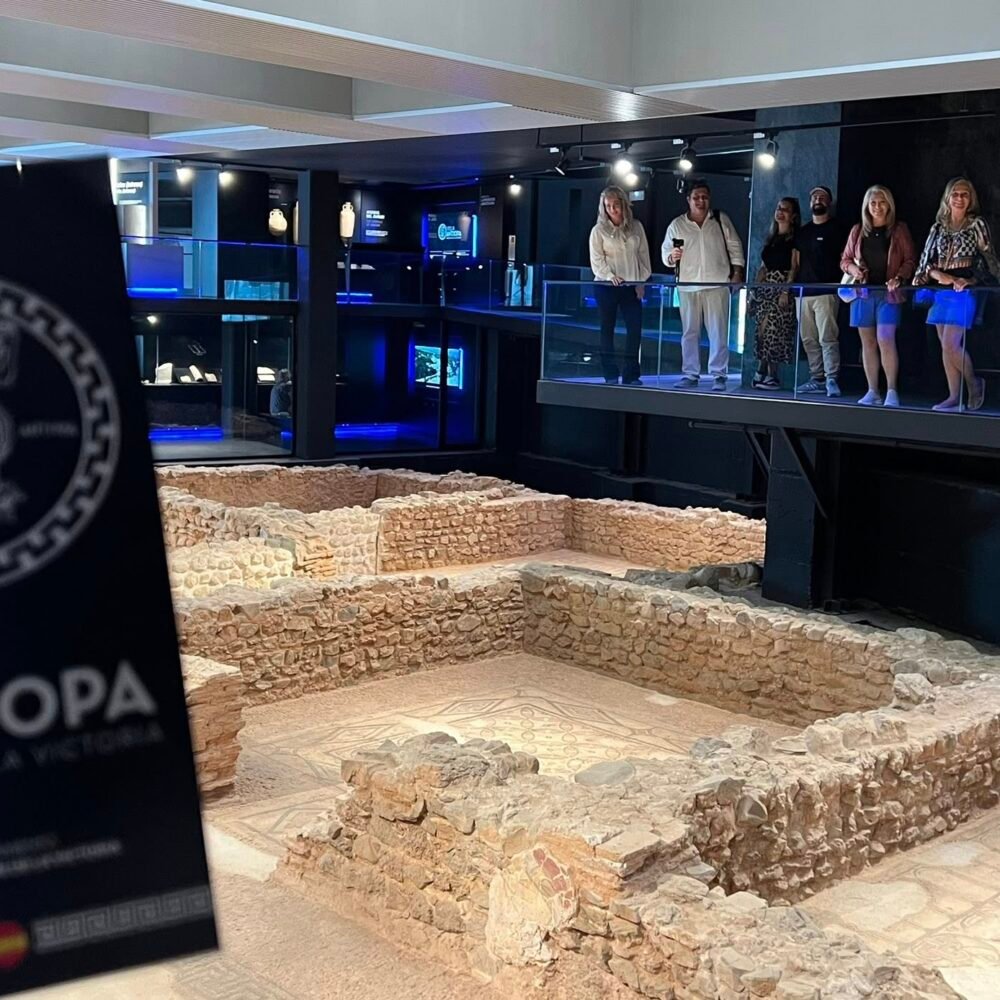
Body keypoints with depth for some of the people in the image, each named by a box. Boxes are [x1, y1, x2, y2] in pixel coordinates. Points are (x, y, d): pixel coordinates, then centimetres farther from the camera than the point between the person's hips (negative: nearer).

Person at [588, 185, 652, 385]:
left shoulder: (636, 227, 8)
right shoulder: (599, 230, 0)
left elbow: (644, 254, 10)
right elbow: (596, 260, -4)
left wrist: (642, 280, 2)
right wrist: (610, 276, -18)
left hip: (631, 286, 2)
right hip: (606, 286, -2)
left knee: (635, 328, -5)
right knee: (607, 330, 3)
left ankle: (631, 375, 2)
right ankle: (611, 375, 8)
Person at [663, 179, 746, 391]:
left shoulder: (721, 220, 7)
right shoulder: (677, 225, 9)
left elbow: (735, 247, 9)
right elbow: (665, 251, 11)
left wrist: (737, 272, 1)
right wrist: (671, 257, -11)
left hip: (717, 284, -1)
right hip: (688, 286, 2)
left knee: (718, 332, -4)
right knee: (689, 332, 5)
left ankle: (718, 376, 0)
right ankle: (690, 375, 11)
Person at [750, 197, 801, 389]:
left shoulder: (794, 238, -2)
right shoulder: (771, 238, 19)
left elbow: (794, 267, -10)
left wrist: (786, 291, -18)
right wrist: (755, 288, 12)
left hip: (782, 288, -7)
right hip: (765, 287, 7)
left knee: (770, 329, -10)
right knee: (765, 331, 2)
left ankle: (763, 372, -5)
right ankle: (769, 374, 4)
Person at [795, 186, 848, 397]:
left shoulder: (837, 228, 3)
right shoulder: (803, 231, 19)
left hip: (826, 291, -6)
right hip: (803, 292, 6)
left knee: (827, 338, -13)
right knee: (809, 339, 5)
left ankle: (831, 379, -15)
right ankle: (817, 379, 10)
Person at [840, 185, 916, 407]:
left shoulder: (899, 230, 3)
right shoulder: (858, 231, 11)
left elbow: (910, 260, 1)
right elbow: (845, 259, 17)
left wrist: (899, 278, -15)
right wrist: (853, 269, -5)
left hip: (888, 293, -4)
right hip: (863, 292, 4)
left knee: (885, 340, -15)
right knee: (868, 343, 5)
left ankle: (892, 391, -9)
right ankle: (872, 392, 10)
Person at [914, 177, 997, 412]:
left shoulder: (977, 225, 1)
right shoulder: (938, 227, 12)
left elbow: (988, 260, -1)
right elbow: (926, 259, 7)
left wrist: (970, 280, -15)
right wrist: (939, 275, -12)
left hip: (965, 290, -5)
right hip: (941, 291, 5)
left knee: (950, 345, -14)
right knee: (946, 346, 4)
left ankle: (974, 383, 9)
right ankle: (954, 397, 9)